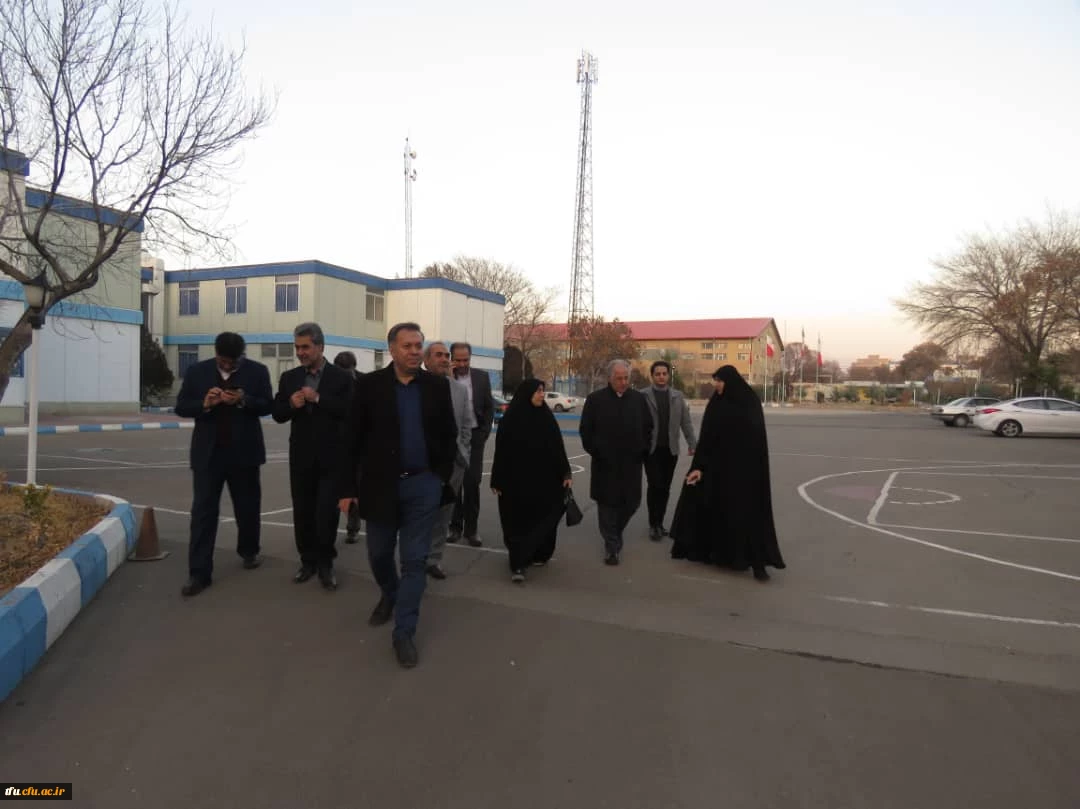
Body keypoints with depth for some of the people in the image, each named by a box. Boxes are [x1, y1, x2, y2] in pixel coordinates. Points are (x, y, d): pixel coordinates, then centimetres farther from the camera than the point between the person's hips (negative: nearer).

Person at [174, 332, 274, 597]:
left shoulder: (257, 371, -2)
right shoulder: (196, 371, 2)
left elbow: (268, 406, -3)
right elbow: (180, 407, 2)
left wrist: (244, 400, -21)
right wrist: (204, 403, -18)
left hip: (244, 452, 0)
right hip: (208, 453, 0)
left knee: (248, 507, 14)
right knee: (203, 511, -2)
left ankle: (249, 551, 37)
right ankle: (199, 573, 2)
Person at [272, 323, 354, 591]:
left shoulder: (342, 377, -5)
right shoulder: (289, 377, 8)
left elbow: (351, 411, -17)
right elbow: (277, 414, 6)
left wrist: (318, 398, -21)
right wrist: (291, 404, -15)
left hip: (332, 457, -4)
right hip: (301, 456, 4)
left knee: (327, 513, -2)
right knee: (302, 512, 11)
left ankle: (325, 563, 15)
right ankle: (308, 561, 26)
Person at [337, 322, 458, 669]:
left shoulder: (437, 386, 1)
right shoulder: (370, 384, -3)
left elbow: (449, 435, 6)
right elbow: (352, 439, -3)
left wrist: (442, 476, -1)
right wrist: (347, 487, -6)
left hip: (423, 485, 0)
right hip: (381, 484, 0)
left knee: (415, 560, 2)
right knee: (379, 554, 15)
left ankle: (404, 632, 14)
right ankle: (389, 596, 46)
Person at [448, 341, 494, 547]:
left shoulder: (482, 377, 3)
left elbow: (489, 407, 6)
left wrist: (483, 435, -1)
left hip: (474, 436, 0)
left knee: (472, 483, -1)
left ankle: (471, 528, 6)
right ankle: (455, 526, 15)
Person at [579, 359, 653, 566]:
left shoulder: (639, 398, 5)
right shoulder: (595, 399, -2)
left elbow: (648, 427, 12)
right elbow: (586, 429, 1)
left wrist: (643, 451, 3)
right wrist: (594, 452, -5)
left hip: (631, 462, 3)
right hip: (605, 462, -2)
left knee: (631, 502, 7)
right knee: (607, 504, 2)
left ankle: (615, 532, 35)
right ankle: (611, 546, 12)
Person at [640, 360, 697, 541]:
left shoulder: (678, 396, 8)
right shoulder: (643, 395, -2)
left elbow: (686, 422, 7)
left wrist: (692, 444, 0)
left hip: (670, 449, 3)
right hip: (651, 448, -3)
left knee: (665, 488, 8)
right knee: (654, 485, -7)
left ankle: (659, 522, 21)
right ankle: (653, 524, 6)